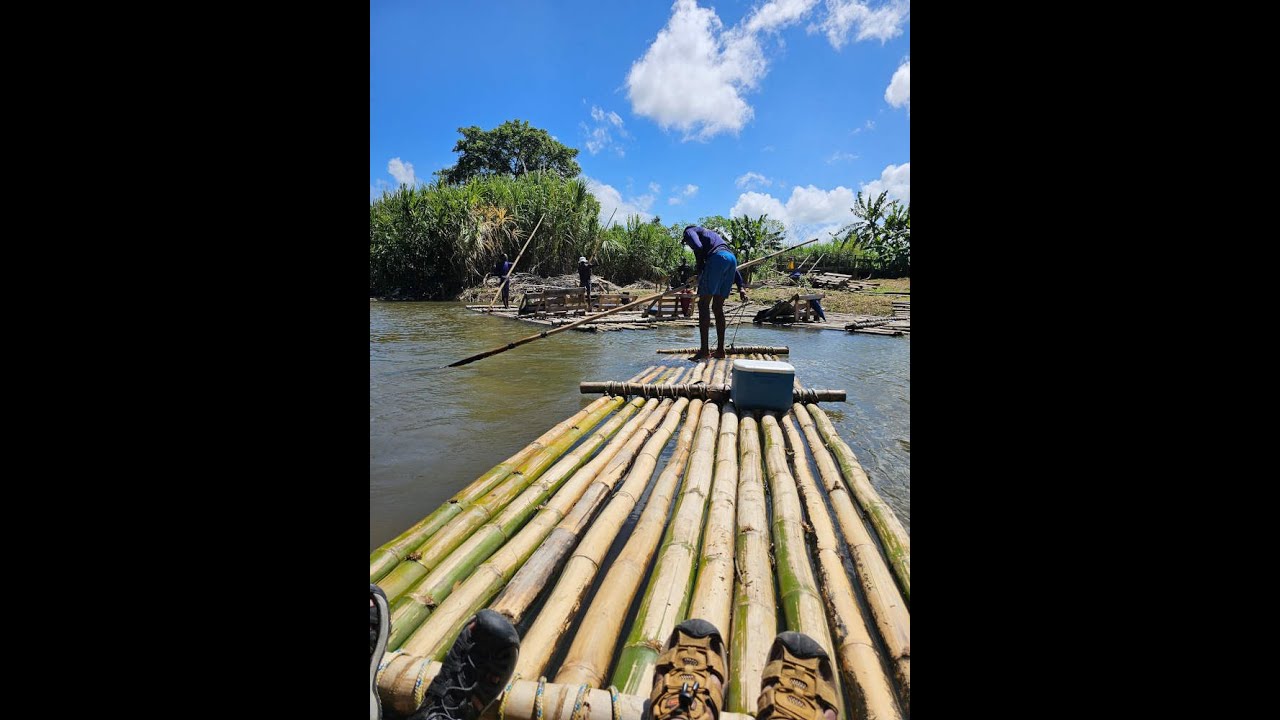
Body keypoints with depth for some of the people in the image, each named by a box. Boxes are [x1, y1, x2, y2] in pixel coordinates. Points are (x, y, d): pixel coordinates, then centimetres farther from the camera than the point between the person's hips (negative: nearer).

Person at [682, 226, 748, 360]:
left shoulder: (690, 231, 20)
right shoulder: (712, 234, 40)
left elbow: (698, 247, -7)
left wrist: (699, 268, 5)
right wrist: (740, 286, 22)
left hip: (717, 258, -7)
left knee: (703, 305, -5)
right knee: (718, 307, 11)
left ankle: (704, 349, -12)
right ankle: (720, 350, 10)